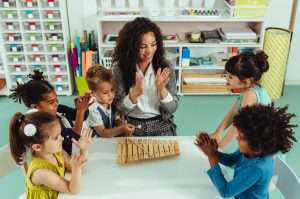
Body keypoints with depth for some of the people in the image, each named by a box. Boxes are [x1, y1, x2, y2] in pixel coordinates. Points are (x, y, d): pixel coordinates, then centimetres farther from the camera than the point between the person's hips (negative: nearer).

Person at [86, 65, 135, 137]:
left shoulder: (111, 103, -1)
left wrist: (124, 126, -11)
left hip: (112, 137, 6)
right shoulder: (93, 110, -20)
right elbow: (103, 133, -19)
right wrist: (122, 129, -29)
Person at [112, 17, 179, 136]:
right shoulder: (119, 68, -9)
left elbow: (172, 108, -5)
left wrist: (162, 89, -22)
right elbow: (120, 108, -8)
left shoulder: (165, 67, -7)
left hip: (161, 127, 1)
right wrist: (135, 93, -25)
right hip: (132, 128, -1)